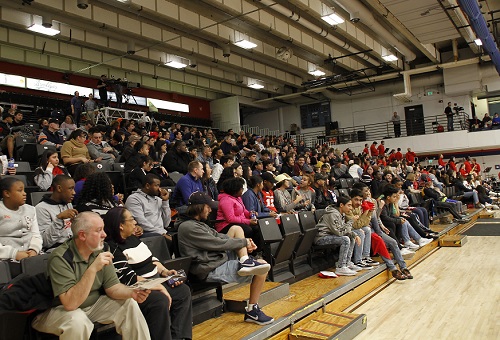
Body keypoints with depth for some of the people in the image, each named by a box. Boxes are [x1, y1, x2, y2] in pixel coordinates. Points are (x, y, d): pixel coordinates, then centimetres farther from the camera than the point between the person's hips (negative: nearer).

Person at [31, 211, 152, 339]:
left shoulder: (100, 252, -6)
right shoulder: (60, 258, -25)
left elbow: (113, 287, -7)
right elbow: (70, 303, -32)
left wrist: (132, 292, -27)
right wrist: (93, 269, -39)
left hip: (93, 305, 6)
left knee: (130, 303, -11)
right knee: (78, 321, -35)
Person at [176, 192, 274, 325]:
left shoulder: (197, 223, 16)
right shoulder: (189, 227, -17)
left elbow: (218, 235, 16)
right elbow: (217, 243, -17)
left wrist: (245, 242, 4)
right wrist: (244, 242, -6)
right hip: (212, 271, -10)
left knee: (236, 229, 7)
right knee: (262, 266, -11)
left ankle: (245, 262, -10)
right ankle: (252, 311, -1)